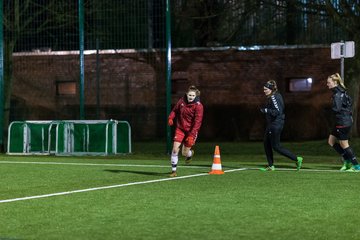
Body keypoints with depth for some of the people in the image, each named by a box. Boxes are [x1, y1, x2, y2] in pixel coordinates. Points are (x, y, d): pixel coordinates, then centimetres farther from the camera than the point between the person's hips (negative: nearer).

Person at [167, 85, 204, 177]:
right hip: (180, 128, 3)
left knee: (185, 153, 3)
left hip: (191, 131, -3)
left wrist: (191, 135, -26)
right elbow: (175, 110, 14)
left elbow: (197, 121, -20)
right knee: (175, 149, -11)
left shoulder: (198, 106, -16)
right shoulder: (181, 101, -3)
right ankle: (173, 171, 0)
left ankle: (190, 153, 42)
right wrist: (170, 118, -7)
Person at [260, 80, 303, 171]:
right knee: (266, 143, 11)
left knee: (276, 146, -6)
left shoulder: (273, 97, -17)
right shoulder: (276, 95, 12)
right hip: (271, 124, 10)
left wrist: (266, 110, -23)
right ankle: (271, 166, 15)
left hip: (275, 125, -10)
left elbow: (278, 111, -24)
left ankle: (297, 159, -2)